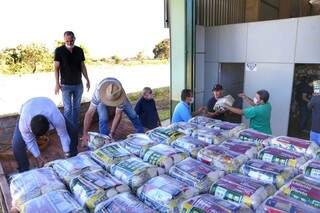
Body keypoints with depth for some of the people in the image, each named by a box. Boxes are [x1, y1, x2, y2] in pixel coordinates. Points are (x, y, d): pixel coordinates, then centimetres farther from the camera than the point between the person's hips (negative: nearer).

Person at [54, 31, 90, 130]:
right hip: (66, 85, -3)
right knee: (68, 109, -3)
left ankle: (75, 128, 23)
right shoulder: (59, 50, -6)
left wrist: (87, 80, 8)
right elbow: (56, 68, -5)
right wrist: (57, 84, -10)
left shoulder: (79, 50, 3)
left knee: (76, 107, 11)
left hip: (78, 84, 4)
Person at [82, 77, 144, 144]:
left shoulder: (121, 96, -43)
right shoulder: (98, 92, -45)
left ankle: (142, 134, 22)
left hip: (116, 96, 1)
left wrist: (112, 133, -32)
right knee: (103, 118, -21)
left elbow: (118, 115, -32)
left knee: (132, 114, 0)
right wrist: (85, 134, -43)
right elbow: (89, 113, -42)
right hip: (101, 97, 0)